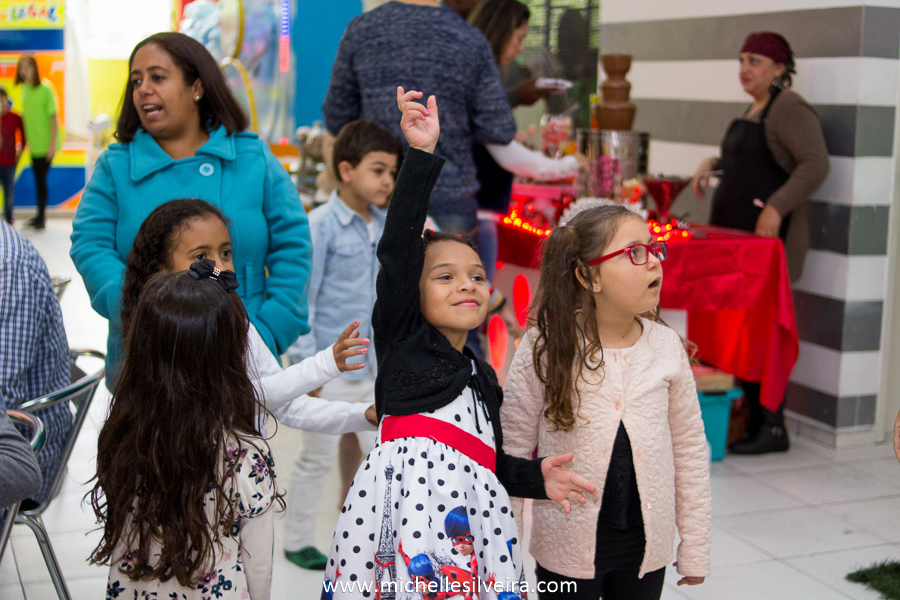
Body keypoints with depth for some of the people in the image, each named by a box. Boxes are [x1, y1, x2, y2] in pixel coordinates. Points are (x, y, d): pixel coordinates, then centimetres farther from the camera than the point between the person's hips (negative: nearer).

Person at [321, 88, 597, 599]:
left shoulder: (483, 377, 25)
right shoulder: (402, 337, 9)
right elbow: (398, 250, -5)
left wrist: (534, 477, 8)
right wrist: (422, 156, -11)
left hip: (471, 499, 5)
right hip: (409, 488, -5)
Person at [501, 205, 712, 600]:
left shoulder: (666, 346, -3)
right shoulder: (545, 348, -12)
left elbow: (689, 448, 5)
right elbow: (512, 450, -6)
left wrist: (695, 547, 7)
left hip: (646, 546, 3)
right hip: (568, 547, -3)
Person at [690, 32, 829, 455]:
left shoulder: (789, 109, -9)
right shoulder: (755, 109, 20)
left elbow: (815, 164, -20)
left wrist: (776, 207, -28)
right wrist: (714, 163, 20)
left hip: (766, 236, -10)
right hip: (735, 231, 10)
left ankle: (772, 428, -3)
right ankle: (749, 418, 14)